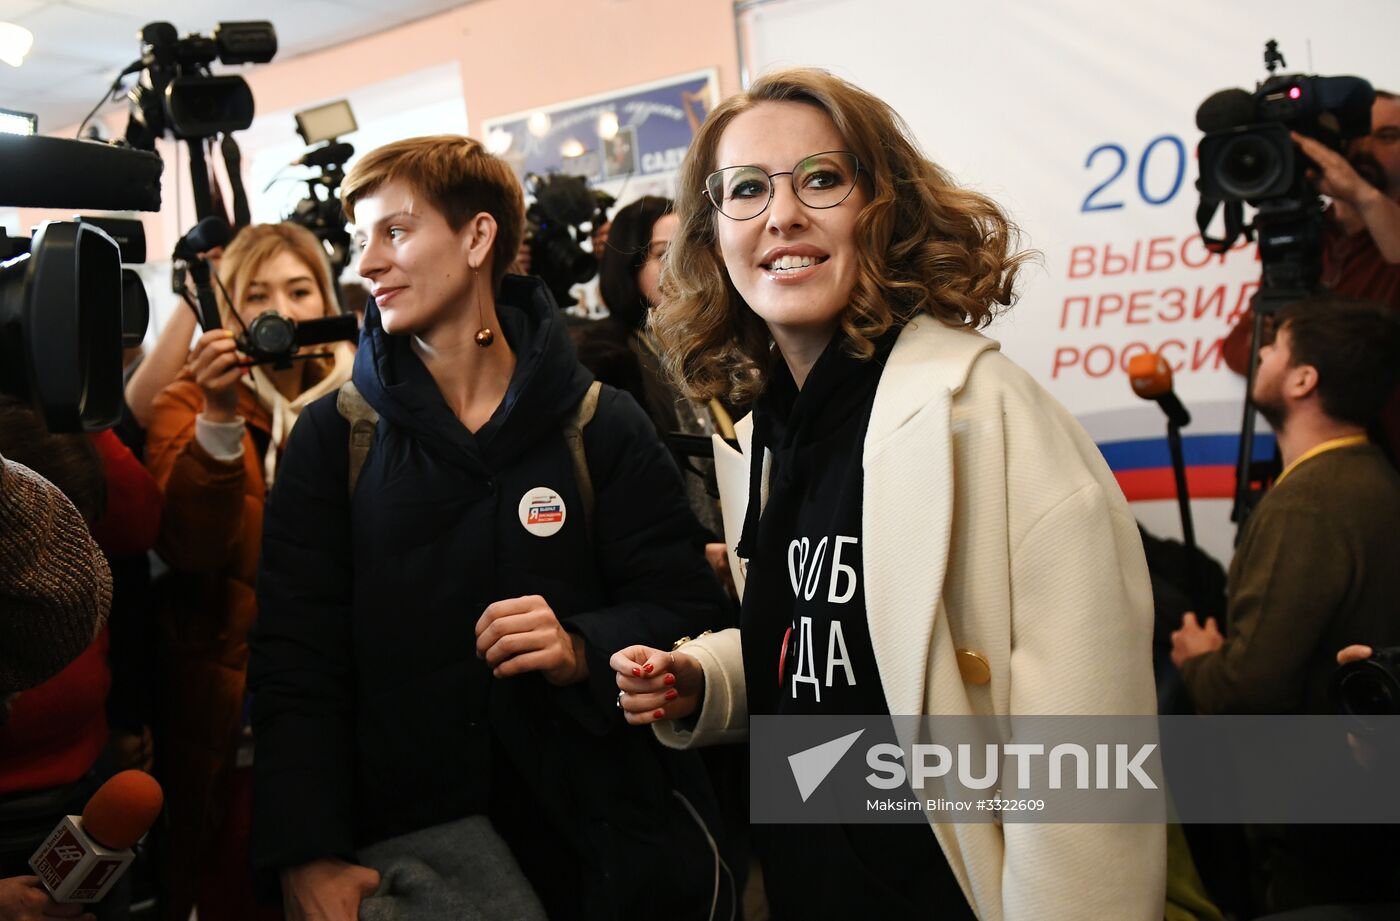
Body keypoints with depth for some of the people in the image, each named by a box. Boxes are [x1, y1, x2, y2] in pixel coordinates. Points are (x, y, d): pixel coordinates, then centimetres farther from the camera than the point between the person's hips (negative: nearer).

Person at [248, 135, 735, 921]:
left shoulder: (604, 429, -2)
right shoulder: (333, 438, 1)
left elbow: (688, 611, -2)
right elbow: (295, 657, -4)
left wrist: (585, 651, -22)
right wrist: (306, 855, -14)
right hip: (393, 852, 1)